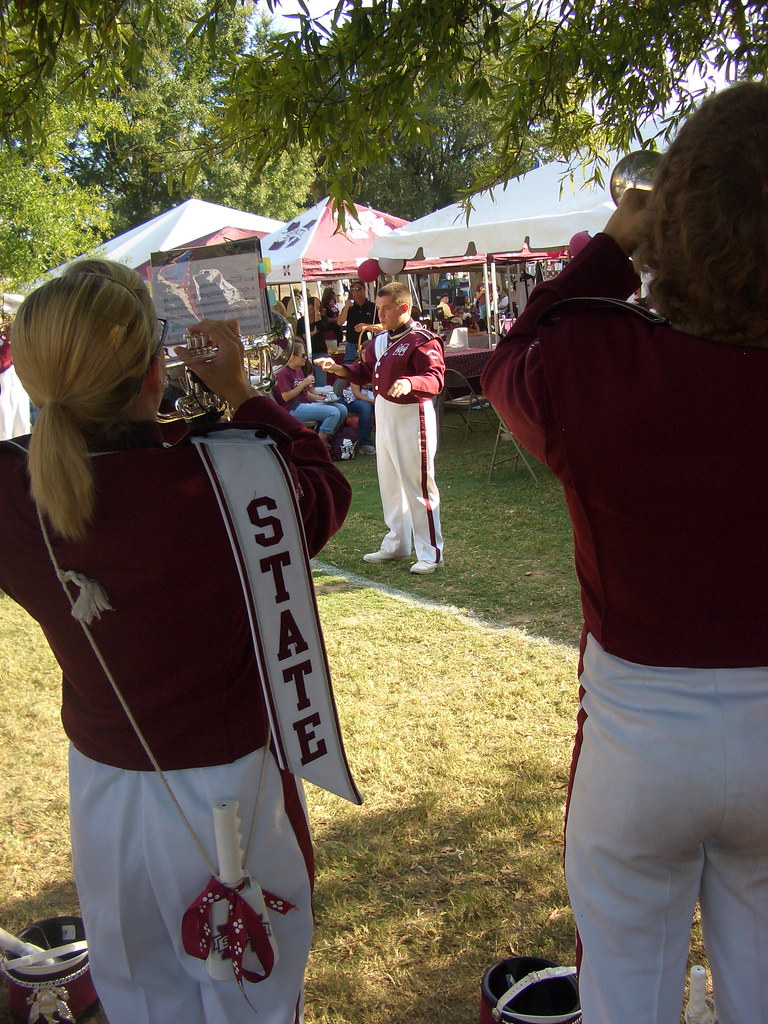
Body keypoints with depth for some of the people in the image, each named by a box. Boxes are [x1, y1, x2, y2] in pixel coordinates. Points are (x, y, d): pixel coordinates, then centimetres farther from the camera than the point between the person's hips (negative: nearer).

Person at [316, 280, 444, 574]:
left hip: (412, 418, -9)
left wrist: (409, 383, -44)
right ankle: (396, 544, 35)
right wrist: (338, 369, 3)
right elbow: (365, 371, 18)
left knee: (417, 486, -4)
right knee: (389, 484, 19)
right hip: (383, 415, 10)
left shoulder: (422, 340, -16)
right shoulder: (379, 340, 11)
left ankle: (431, 553, 7)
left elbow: (435, 378, -26)